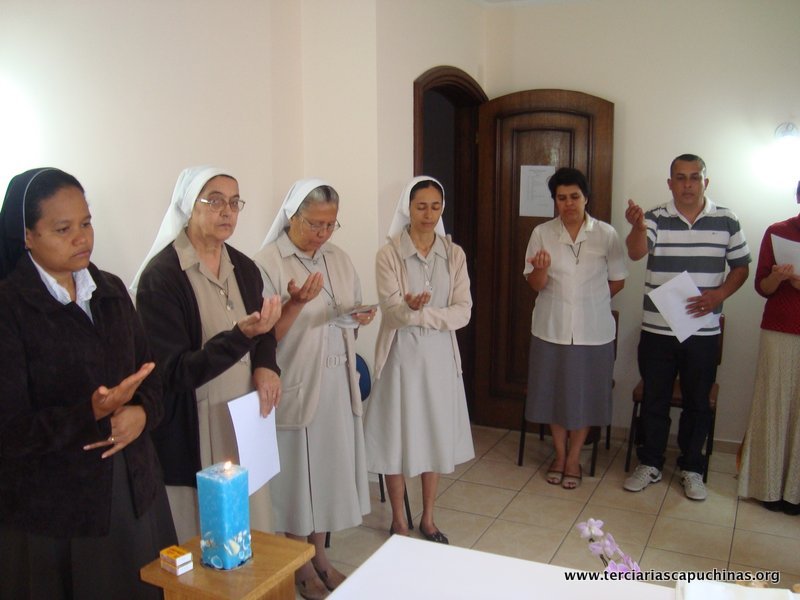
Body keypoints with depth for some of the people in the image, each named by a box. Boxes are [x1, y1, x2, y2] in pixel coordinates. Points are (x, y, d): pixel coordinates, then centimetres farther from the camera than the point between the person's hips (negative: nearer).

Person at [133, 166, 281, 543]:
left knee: (255, 537, 14)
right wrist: (241, 335, -29)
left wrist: (265, 367, -1)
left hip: (245, 426, 6)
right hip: (192, 437, -5)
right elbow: (173, 373, -17)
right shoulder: (161, 276, -13)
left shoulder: (244, 268, 5)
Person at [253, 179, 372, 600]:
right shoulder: (267, 263, -12)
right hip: (295, 387, -6)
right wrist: (297, 302, -27)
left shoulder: (339, 258, 7)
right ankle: (301, 566, 27)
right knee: (298, 472, 7)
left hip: (337, 384, 6)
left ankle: (320, 556, 34)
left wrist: (361, 318, -5)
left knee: (329, 468, 15)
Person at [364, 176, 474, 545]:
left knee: (436, 436, 12)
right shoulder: (389, 254, -7)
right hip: (401, 355, -3)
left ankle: (427, 519, 30)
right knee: (398, 438, 5)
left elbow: (463, 312, -6)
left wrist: (421, 313, -19)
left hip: (441, 356, 3)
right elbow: (392, 312, -16)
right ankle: (398, 521, 25)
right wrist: (409, 308, -38)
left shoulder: (454, 254, 2)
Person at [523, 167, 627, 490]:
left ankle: (574, 458, 27)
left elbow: (617, 281, 4)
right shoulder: (542, 234, -3)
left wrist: (589, 300, 4)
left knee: (585, 394, 9)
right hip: (552, 327, 1)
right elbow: (535, 284, -4)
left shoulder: (606, 234, -5)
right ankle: (559, 454, 30)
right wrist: (541, 269, -24)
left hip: (593, 330, 0)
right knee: (554, 391, 10)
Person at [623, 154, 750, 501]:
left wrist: (719, 294, -12)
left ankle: (691, 469, 28)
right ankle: (650, 464, 26)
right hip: (657, 330, -1)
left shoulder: (726, 221, 0)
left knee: (697, 403, 12)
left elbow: (741, 266, 7)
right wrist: (638, 228, -45)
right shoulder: (656, 219, -5)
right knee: (654, 400, 11)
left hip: (703, 332, 1)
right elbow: (636, 252, -23)